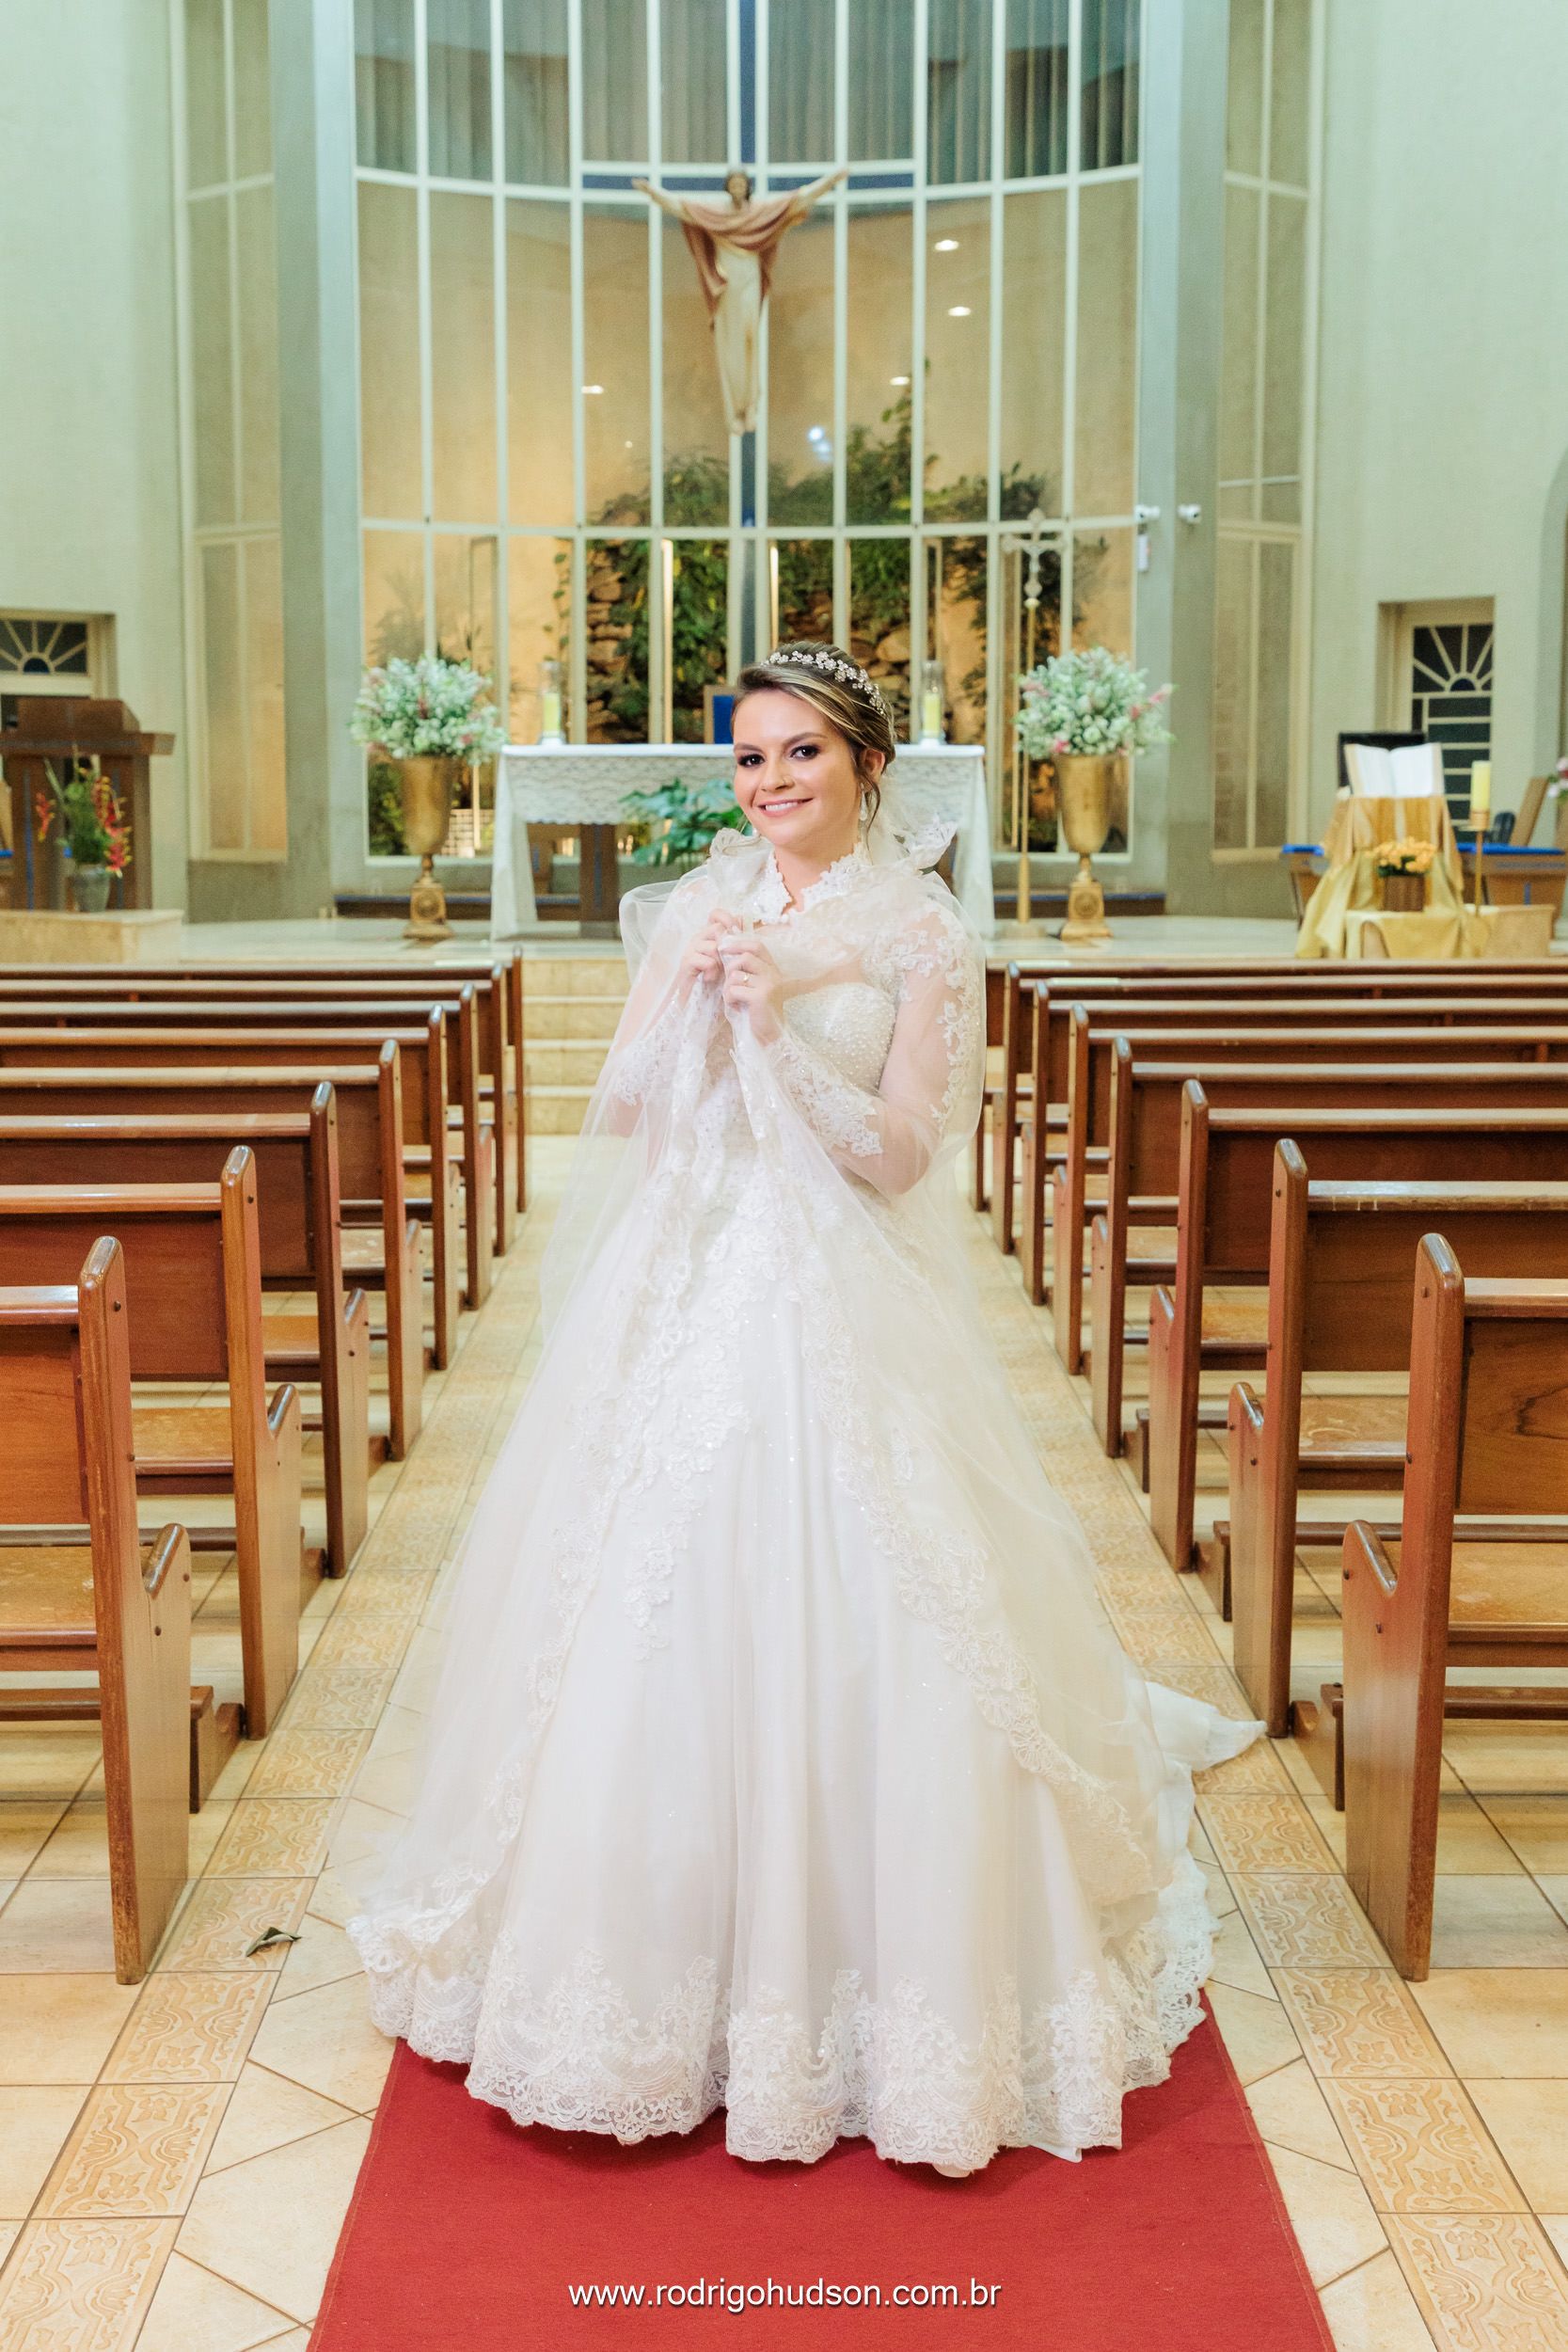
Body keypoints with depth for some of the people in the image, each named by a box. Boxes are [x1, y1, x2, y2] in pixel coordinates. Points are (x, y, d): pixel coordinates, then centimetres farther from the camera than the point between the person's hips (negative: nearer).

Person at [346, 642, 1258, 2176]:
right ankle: (666, 1927, 26)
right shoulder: (694, 911, 9)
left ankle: (853, 1945, 15)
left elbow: (900, 1154, -8)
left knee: (833, 1624, -5)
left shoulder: (921, 936, -2)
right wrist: (684, 998, -10)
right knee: (651, 1610, 6)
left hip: (836, 1313, -3)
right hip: (677, 1297, 4)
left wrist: (778, 1025, -17)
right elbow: (619, 1114, 6)